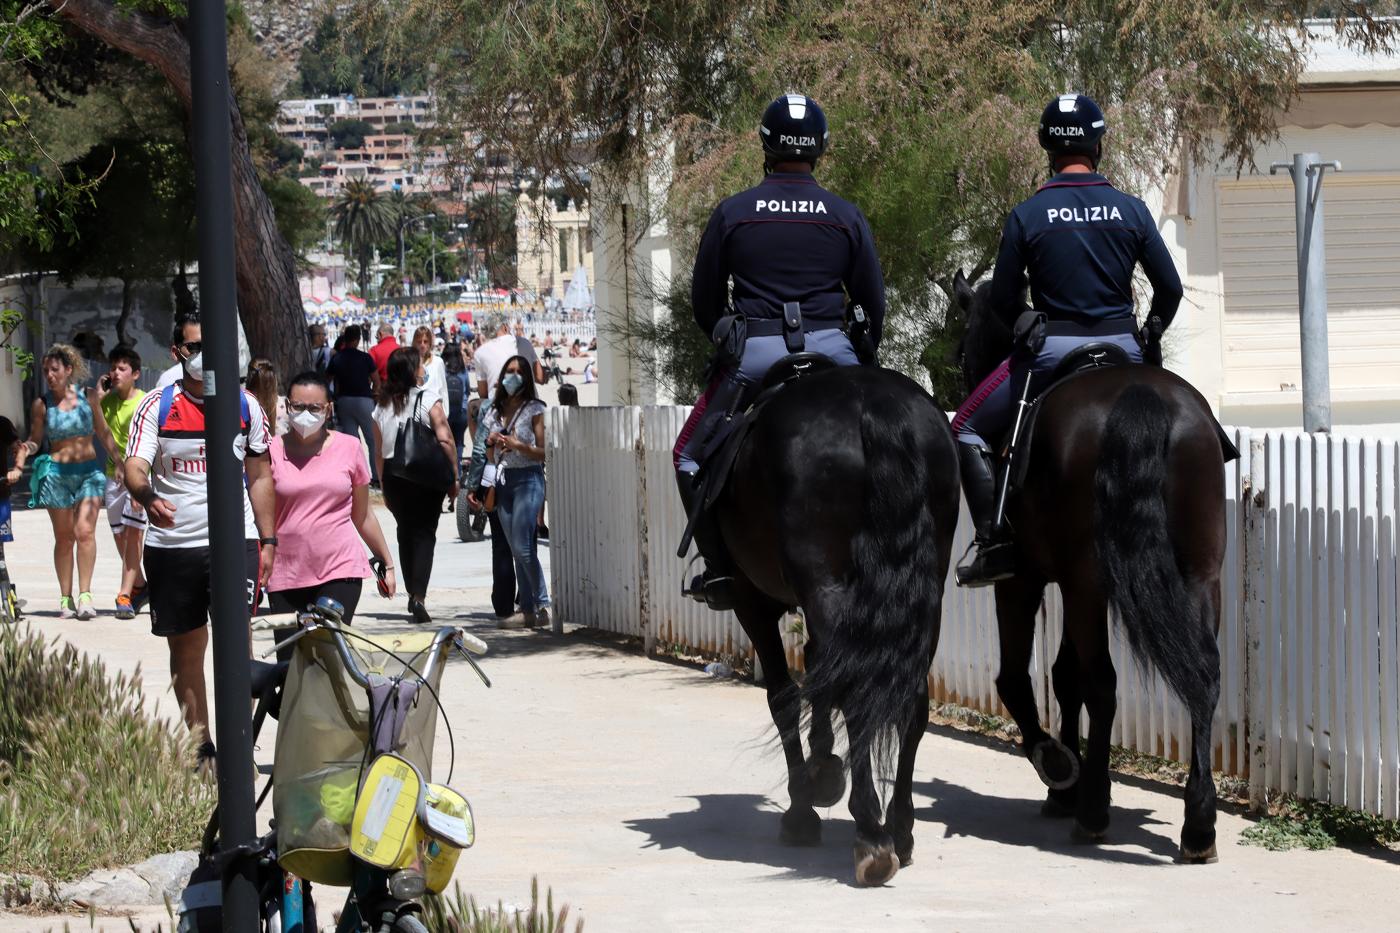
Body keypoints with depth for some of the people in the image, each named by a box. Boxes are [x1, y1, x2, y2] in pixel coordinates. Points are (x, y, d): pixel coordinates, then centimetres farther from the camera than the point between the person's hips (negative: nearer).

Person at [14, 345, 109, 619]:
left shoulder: (88, 396, 2)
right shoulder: (41, 405, 0)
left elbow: (103, 430, 13)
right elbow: (35, 440, 8)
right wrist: (22, 456, -13)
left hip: (89, 471, 0)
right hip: (56, 473, 0)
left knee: (85, 530, -14)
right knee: (64, 537, 4)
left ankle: (85, 594, -15)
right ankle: (66, 598, 11)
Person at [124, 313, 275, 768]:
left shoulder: (246, 406, 6)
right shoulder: (156, 407, 0)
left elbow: (259, 475, 12)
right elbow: (134, 466, -11)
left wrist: (268, 540, 8)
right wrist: (148, 496, -34)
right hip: (172, 544, 0)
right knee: (185, 648, 8)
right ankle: (200, 744, 20)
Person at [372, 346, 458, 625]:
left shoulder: (382, 405, 6)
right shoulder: (428, 399, -8)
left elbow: (379, 450, 8)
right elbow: (445, 440, -13)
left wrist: (385, 486, 15)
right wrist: (453, 476, -5)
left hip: (393, 476, 4)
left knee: (405, 533, 18)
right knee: (424, 534, -2)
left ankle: (412, 593, 23)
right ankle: (418, 596, -16)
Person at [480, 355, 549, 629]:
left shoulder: (534, 410, -3)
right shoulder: (495, 411, 14)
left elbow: (544, 453, -6)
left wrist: (518, 445, -18)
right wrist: (491, 443, -1)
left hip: (528, 478, -6)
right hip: (503, 481, 6)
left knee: (523, 546, -14)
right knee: (516, 550, 5)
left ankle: (542, 605, -7)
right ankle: (528, 610, 6)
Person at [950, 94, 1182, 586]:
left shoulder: (1027, 215, -4)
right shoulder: (1132, 211, 0)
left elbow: (1003, 299, -2)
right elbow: (1170, 289, 2)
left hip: (1051, 348, -2)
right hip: (1122, 350, 2)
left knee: (968, 431, 13)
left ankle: (993, 541, -1)